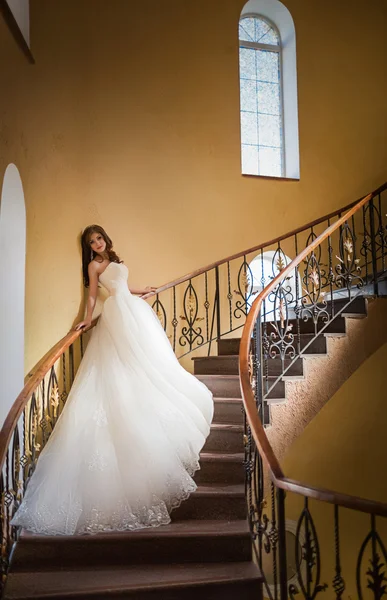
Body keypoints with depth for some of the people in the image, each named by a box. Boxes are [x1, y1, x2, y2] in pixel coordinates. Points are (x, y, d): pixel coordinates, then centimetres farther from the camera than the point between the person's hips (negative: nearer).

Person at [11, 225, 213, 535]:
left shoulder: (116, 261, 21)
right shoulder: (93, 265, 3)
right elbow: (93, 295, -1)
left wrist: (143, 291, 37)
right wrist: (88, 319, -11)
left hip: (134, 310, 7)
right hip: (118, 312, -7)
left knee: (148, 356, 6)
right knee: (125, 363, -10)